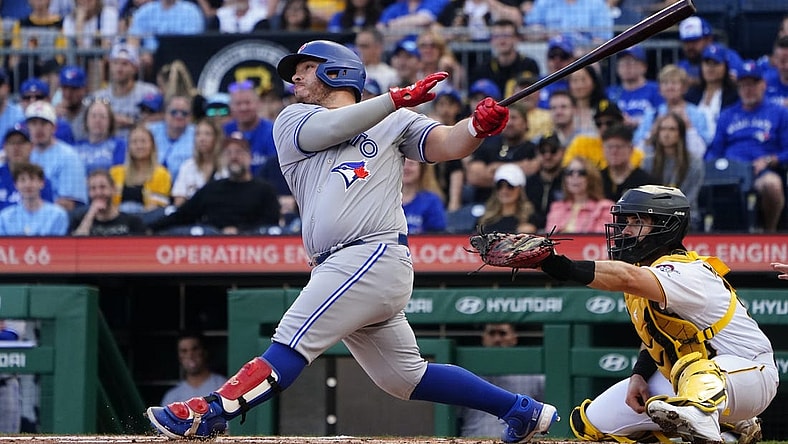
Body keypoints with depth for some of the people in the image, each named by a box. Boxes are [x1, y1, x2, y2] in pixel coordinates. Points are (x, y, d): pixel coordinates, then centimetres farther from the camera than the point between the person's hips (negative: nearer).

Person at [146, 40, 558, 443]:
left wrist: (478, 126, -22)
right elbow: (329, 128, 0)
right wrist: (398, 98, -7)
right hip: (339, 269, 6)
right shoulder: (292, 122, 21)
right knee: (404, 376, 10)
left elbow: (446, 145, 0)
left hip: (376, 254, -6)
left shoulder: (394, 121, 13)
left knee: (291, 343, -16)